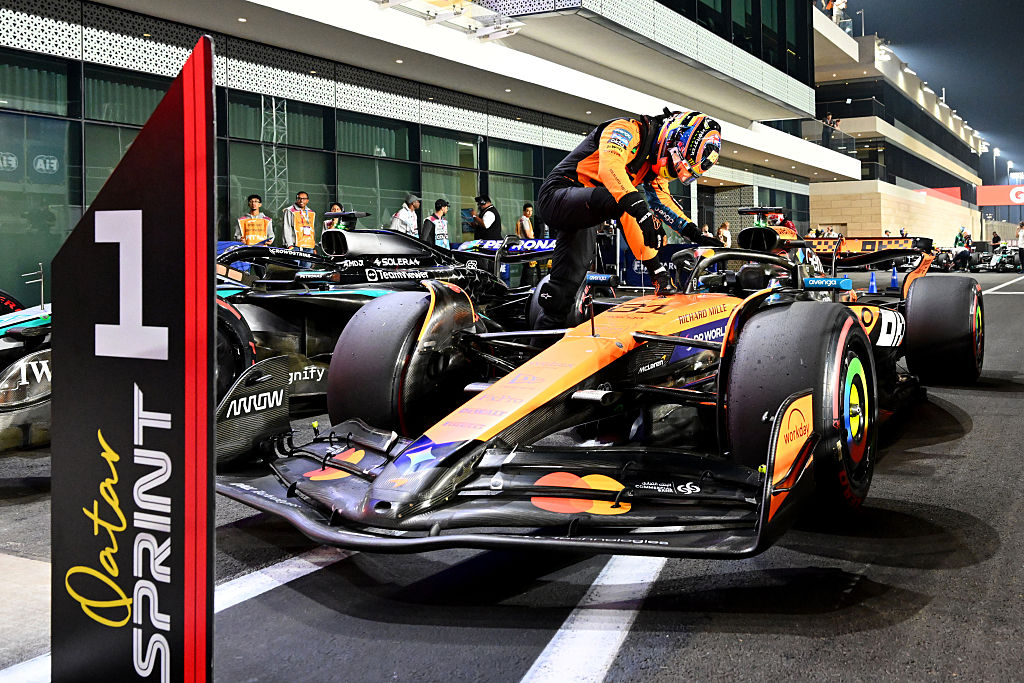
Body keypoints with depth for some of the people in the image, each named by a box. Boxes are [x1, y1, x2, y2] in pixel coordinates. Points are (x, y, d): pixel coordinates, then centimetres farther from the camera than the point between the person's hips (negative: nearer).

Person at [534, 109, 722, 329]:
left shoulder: (656, 163, 11)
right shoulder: (627, 130, -15)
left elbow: (663, 200, 14)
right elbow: (610, 167, -34)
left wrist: (695, 234, 2)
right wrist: (641, 210, -46)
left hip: (581, 210, 10)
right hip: (558, 195, -10)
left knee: (568, 282, 6)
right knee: (624, 198, -32)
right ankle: (659, 277, -29)